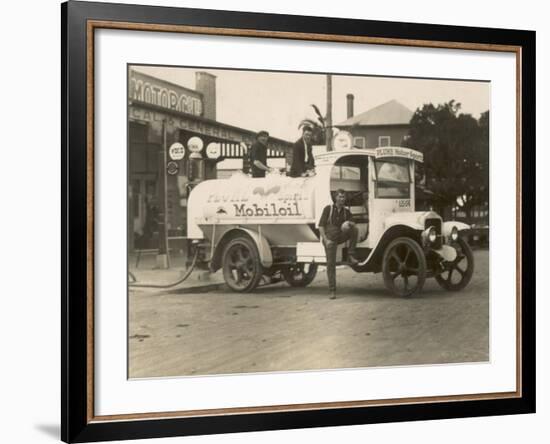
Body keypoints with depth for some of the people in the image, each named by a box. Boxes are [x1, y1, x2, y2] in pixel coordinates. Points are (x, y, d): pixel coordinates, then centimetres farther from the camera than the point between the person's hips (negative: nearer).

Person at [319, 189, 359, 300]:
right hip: (330, 239, -3)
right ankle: (332, 291, -4)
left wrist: (349, 224, -24)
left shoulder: (346, 212, 7)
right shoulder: (328, 209, -3)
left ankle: (351, 255, -21)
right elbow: (321, 225, -6)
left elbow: (352, 224, 2)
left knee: (354, 228, -25)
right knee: (331, 264, -9)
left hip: (341, 237, 3)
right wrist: (326, 240, -17)